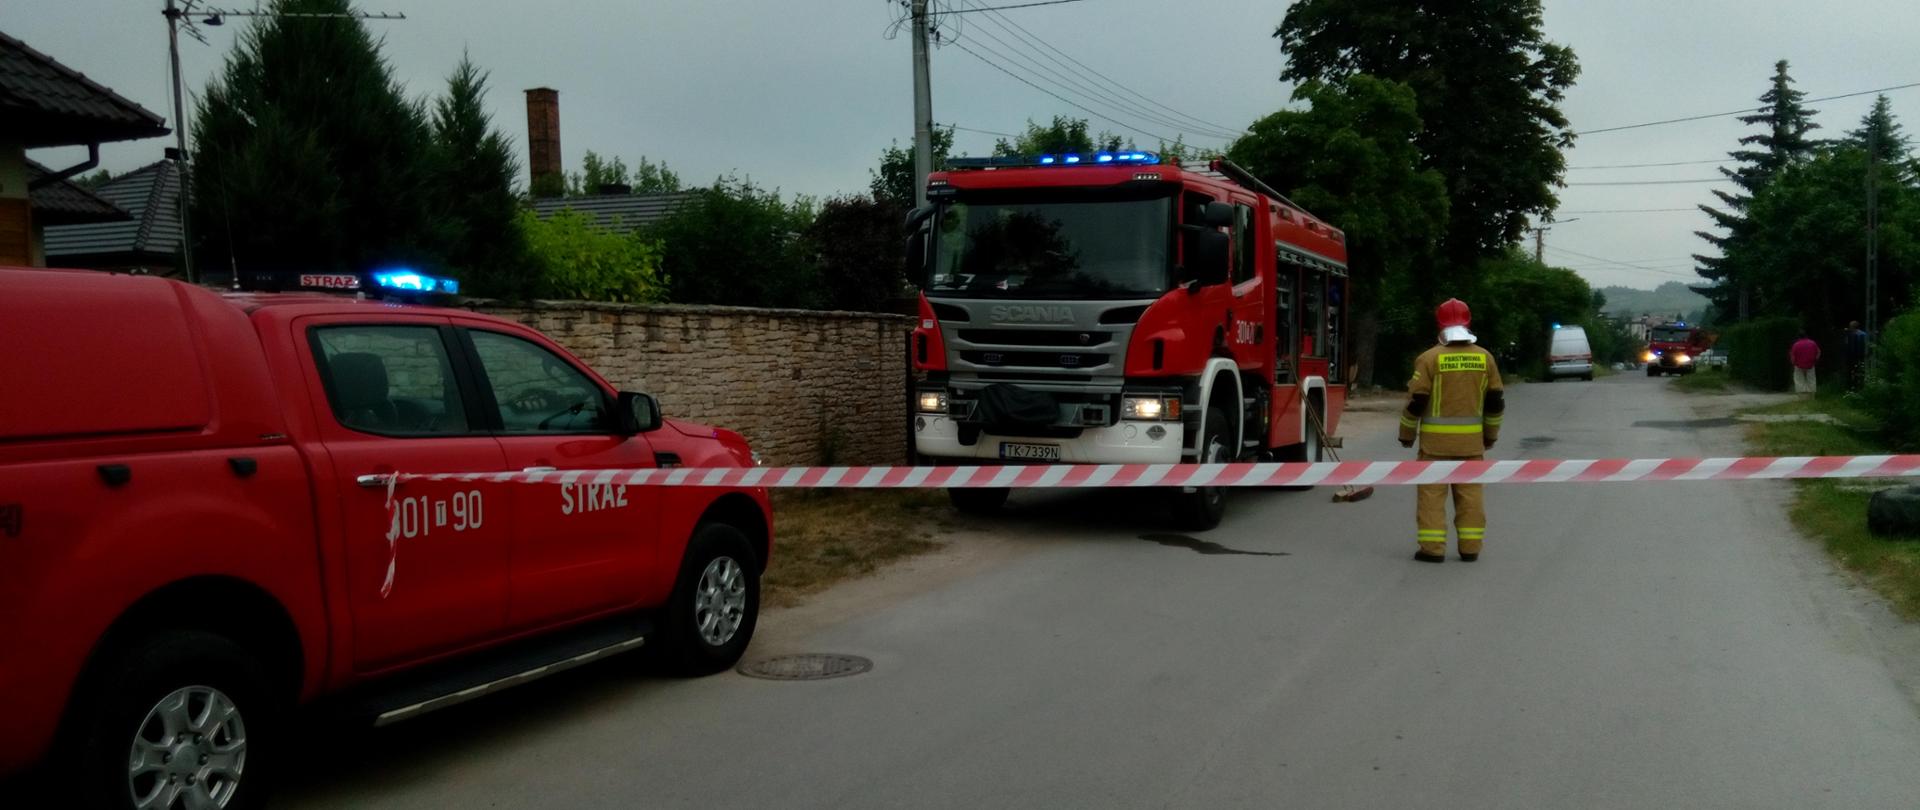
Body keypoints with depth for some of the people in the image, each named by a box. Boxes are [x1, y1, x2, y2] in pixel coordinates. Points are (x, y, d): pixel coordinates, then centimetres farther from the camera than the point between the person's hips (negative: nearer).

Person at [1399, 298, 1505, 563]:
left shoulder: (1430, 358, -9)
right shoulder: (1485, 358, 3)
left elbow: (1416, 400, -8)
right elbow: (1496, 401, 9)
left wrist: (1407, 434, 5)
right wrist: (1491, 434, 21)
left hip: (1436, 440, -3)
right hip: (1471, 440, 3)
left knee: (1432, 492, 2)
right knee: (1470, 492, 9)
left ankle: (1432, 548, -1)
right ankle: (1470, 548, 12)